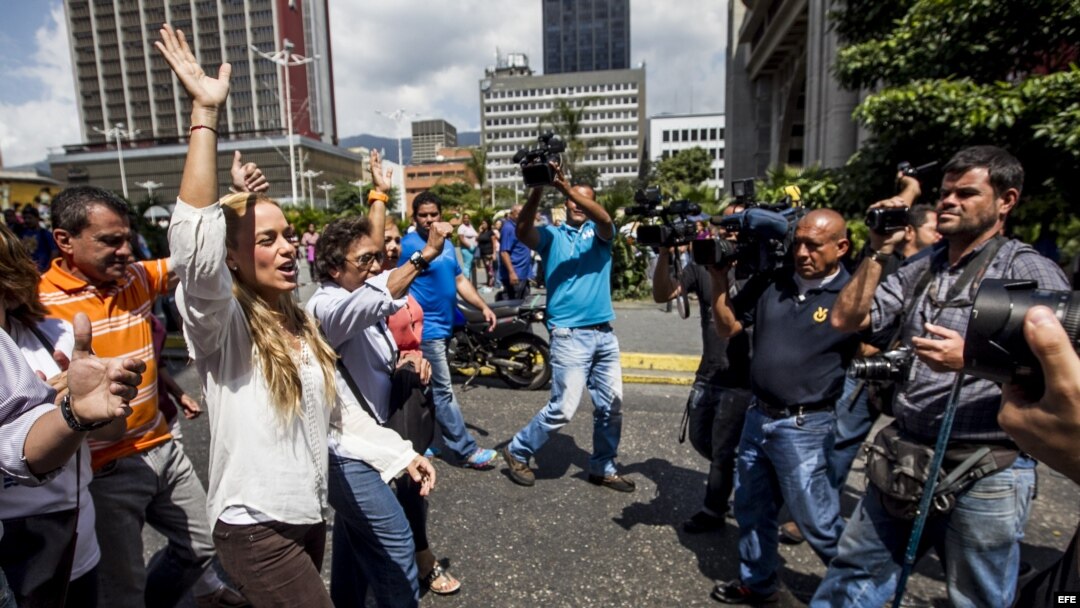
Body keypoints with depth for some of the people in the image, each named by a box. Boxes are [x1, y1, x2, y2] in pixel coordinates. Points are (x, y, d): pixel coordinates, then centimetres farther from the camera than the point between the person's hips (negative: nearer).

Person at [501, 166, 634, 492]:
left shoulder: (599, 233, 9)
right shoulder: (552, 234, 4)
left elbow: (604, 219, -15)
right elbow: (522, 231, -15)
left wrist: (566, 186, -26)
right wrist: (537, 190, -27)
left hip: (604, 333, 4)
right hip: (569, 335, -4)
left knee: (611, 406, 11)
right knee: (562, 408, -5)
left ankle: (603, 467, 30)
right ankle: (518, 451, 17)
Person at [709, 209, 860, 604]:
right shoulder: (769, 283, 2)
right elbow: (728, 327, 5)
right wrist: (718, 276, -5)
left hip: (805, 427, -5)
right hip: (757, 417, 6)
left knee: (817, 521, 7)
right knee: (752, 509, 20)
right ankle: (756, 584, 41)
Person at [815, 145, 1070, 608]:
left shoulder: (1030, 272, -7)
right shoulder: (921, 268, 8)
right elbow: (845, 320, 2)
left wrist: (972, 359, -24)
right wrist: (878, 253, -2)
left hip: (985, 476, -4)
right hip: (903, 464, 5)